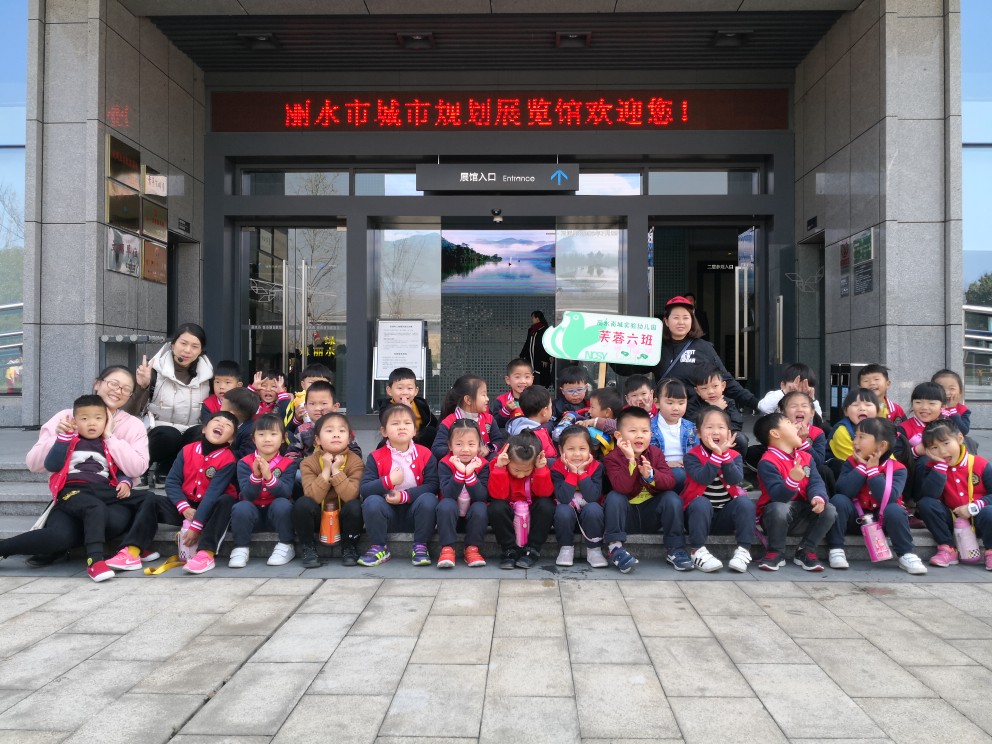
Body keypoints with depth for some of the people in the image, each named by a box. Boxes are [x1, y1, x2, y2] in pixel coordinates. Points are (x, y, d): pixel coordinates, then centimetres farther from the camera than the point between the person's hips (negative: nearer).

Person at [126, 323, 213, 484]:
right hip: (159, 435, -3)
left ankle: (164, 471, -7)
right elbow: (132, 413, -13)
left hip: (193, 437, 3)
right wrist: (142, 386, -28)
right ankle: (155, 468, -5)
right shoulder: (155, 370, -8)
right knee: (168, 435, -35)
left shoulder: (206, 374, 1)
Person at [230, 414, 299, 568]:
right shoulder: (244, 463, -5)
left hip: (277, 512, 0)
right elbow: (248, 495, -15)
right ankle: (241, 548, -10)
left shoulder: (289, 463, -7)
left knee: (282, 504, -32)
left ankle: (286, 546, -11)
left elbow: (285, 493, -20)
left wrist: (268, 476, -36)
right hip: (253, 511, 0)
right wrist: (256, 475, -33)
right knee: (241, 507, -31)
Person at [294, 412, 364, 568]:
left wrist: (336, 470, -29)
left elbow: (350, 496, -27)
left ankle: (349, 549, -7)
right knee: (302, 503, -28)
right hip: (318, 516, 1)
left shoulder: (355, 461, -14)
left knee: (355, 506, -31)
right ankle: (308, 549, -8)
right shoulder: (309, 463, -11)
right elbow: (313, 497, -24)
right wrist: (326, 470, -27)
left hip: (344, 515, 0)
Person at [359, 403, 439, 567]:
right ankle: (379, 548, -9)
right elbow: (364, 489, -14)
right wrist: (388, 481, -28)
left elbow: (432, 486, -14)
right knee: (371, 502, -29)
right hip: (388, 512, 0)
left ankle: (420, 547, -13)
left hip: (415, 512, 0)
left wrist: (404, 495, -23)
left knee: (429, 499, -29)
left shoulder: (425, 455, -3)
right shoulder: (376, 457, -3)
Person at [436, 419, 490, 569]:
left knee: (480, 508, -29)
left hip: (473, 517, 1)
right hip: (450, 515, -1)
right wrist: (460, 472, -36)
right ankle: (447, 549, -22)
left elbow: (482, 497, -21)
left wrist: (470, 474, -33)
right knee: (446, 505, -31)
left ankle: (472, 549, -13)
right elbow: (448, 494, -24)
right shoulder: (445, 464, -12)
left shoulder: (482, 465, -10)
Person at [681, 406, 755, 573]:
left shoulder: (735, 456, 3)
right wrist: (716, 454, -28)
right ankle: (697, 551, -25)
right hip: (699, 511, -3)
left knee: (746, 503, -24)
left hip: (726, 515, 3)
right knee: (701, 504, -35)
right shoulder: (692, 456, -6)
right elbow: (703, 478, -25)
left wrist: (724, 454, -24)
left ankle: (743, 550, -19)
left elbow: (736, 479, -17)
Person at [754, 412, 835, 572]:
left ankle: (805, 551, 1)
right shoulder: (768, 462, -17)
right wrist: (793, 480, -45)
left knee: (829, 510, -18)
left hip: (801, 512, 6)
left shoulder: (806, 457, 8)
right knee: (780, 509, -39)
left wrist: (818, 497, -28)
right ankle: (775, 553, -12)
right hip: (775, 512, -6)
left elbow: (815, 482, -5)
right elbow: (778, 496, -26)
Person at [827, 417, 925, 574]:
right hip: (855, 519, 2)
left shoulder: (897, 469, -12)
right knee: (838, 500, -26)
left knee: (894, 510, -32)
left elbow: (889, 498, -29)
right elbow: (844, 491, -22)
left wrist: (873, 469, -25)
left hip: (883, 520, -2)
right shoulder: (852, 463, -6)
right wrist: (862, 467, -22)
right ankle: (836, 549, -19)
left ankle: (907, 555, -15)